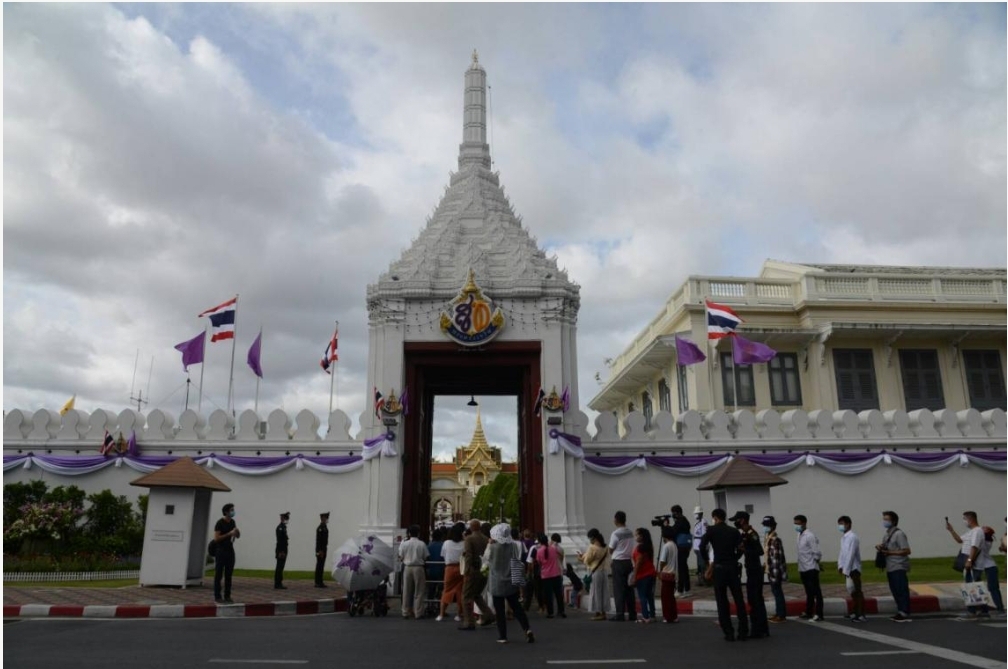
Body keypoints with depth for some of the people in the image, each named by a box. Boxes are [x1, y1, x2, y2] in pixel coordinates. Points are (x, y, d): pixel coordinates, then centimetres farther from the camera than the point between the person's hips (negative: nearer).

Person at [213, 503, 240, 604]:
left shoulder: (232, 522, 10)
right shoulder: (220, 523, -11)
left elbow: (238, 536, 18)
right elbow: (216, 538, -18)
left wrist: (237, 531, -5)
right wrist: (229, 533, -21)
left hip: (230, 551, 7)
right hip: (221, 551, -7)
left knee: (229, 575, 8)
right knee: (218, 575, 0)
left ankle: (227, 596, 14)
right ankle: (217, 597, 5)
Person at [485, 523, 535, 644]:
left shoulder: (493, 547, -16)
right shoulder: (514, 546, -6)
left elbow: (488, 557, 3)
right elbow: (517, 560, 5)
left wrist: (490, 544, 8)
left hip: (497, 584, -3)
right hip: (511, 582, 3)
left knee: (499, 611, 6)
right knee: (517, 607, 12)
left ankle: (502, 636, 9)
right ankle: (527, 629, -3)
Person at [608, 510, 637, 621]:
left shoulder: (615, 534, -13)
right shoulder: (630, 533, 6)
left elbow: (610, 550, -6)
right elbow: (631, 548, 9)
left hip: (618, 563, -6)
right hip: (629, 561, 6)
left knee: (619, 589, -2)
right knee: (629, 588, 10)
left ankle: (620, 615, -2)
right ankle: (632, 614, 12)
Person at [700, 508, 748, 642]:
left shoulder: (712, 530, -3)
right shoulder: (734, 531, 6)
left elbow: (702, 547, -11)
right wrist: (734, 559, 12)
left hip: (719, 568, -3)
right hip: (733, 567, 3)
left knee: (722, 601, 4)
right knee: (739, 600, 9)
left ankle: (729, 633, 4)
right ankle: (743, 632, 9)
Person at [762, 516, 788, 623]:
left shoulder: (775, 540, -20)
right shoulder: (769, 539, 10)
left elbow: (776, 558, -22)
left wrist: (775, 574, -23)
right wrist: (764, 566, 20)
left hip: (775, 571, -9)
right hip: (771, 570, 9)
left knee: (778, 592, -1)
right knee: (775, 592, 16)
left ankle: (782, 615, 8)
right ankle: (778, 613, 25)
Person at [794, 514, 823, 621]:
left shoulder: (810, 536, -16)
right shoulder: (800, 535, 11)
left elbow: (817, 552, -18)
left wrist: (815, 562, -5)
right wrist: (799, 568, 14)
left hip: (811, 568, -9)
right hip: (803, 569, 9)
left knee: (816, 592, -3)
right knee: (809, 592, 17)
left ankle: (818, 615, -1)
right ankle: (808, 612, 25)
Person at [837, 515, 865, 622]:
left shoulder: (852, 537, -16)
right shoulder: (844, 537, 12)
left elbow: (851, 555, -20)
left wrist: (846, 570, -20)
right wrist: (840, 565, 5)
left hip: (853, 569, -9)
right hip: (848, 568, 9)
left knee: (857, 591, -4)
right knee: (853, 591, 16)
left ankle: (861, 615, 0)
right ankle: (855, 612, 25)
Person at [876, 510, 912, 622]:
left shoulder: (899, 534, -12)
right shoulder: (886, 534, 14)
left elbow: (907, 551, -17)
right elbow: (885, 548, 23)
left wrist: (889, 552, -17)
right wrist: (880, 547, 0)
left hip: (899, 567, -9)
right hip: (890, 567, 9)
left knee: (901, 590, -5)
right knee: (895, 591, 12)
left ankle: (905, 614, 0)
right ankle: (900, 612, 19)